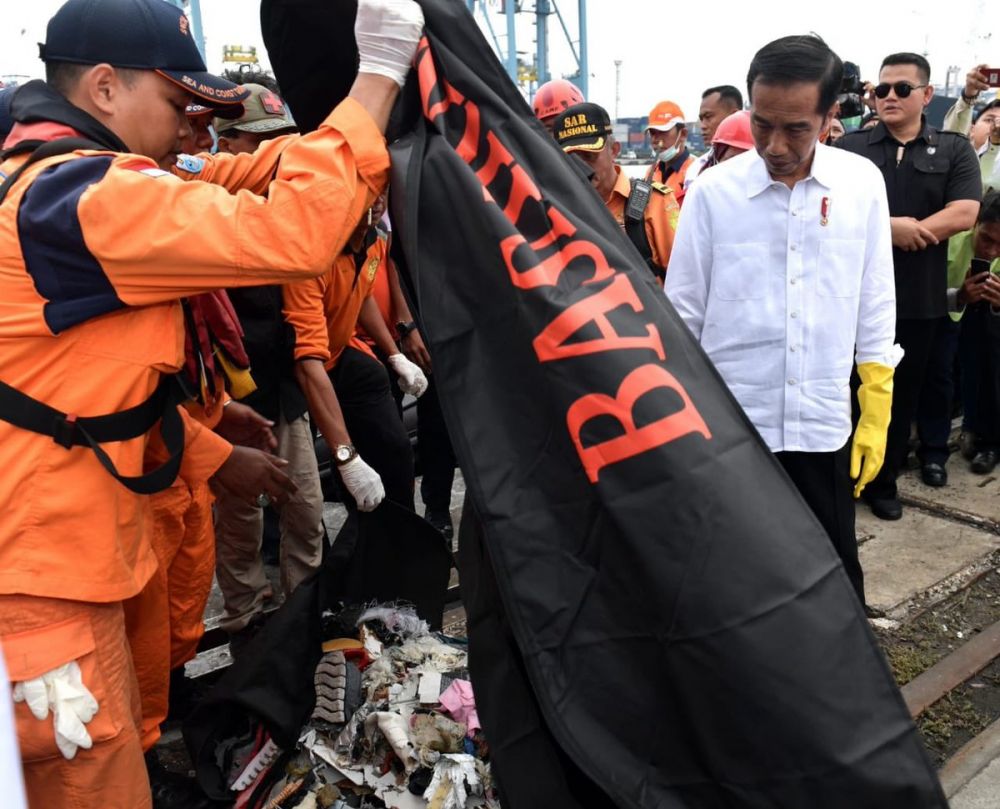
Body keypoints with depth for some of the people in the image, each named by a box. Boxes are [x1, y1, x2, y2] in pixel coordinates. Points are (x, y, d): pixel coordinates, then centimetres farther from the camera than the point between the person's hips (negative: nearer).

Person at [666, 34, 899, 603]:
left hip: (824, 426, 2)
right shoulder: (713, 191, -7)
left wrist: (875, 418, 6)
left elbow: (875, 311, 5)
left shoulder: (862, 183, -2)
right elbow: (682, 317, -1)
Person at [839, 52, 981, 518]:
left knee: (903, 391, 11)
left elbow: (964, 214, -8)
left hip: (920, 297, 1)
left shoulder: (954, 151, 5)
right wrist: (890, 227, -19)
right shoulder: (850, 148, 3)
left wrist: (908, 230, -17)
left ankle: (883, 479, 26)